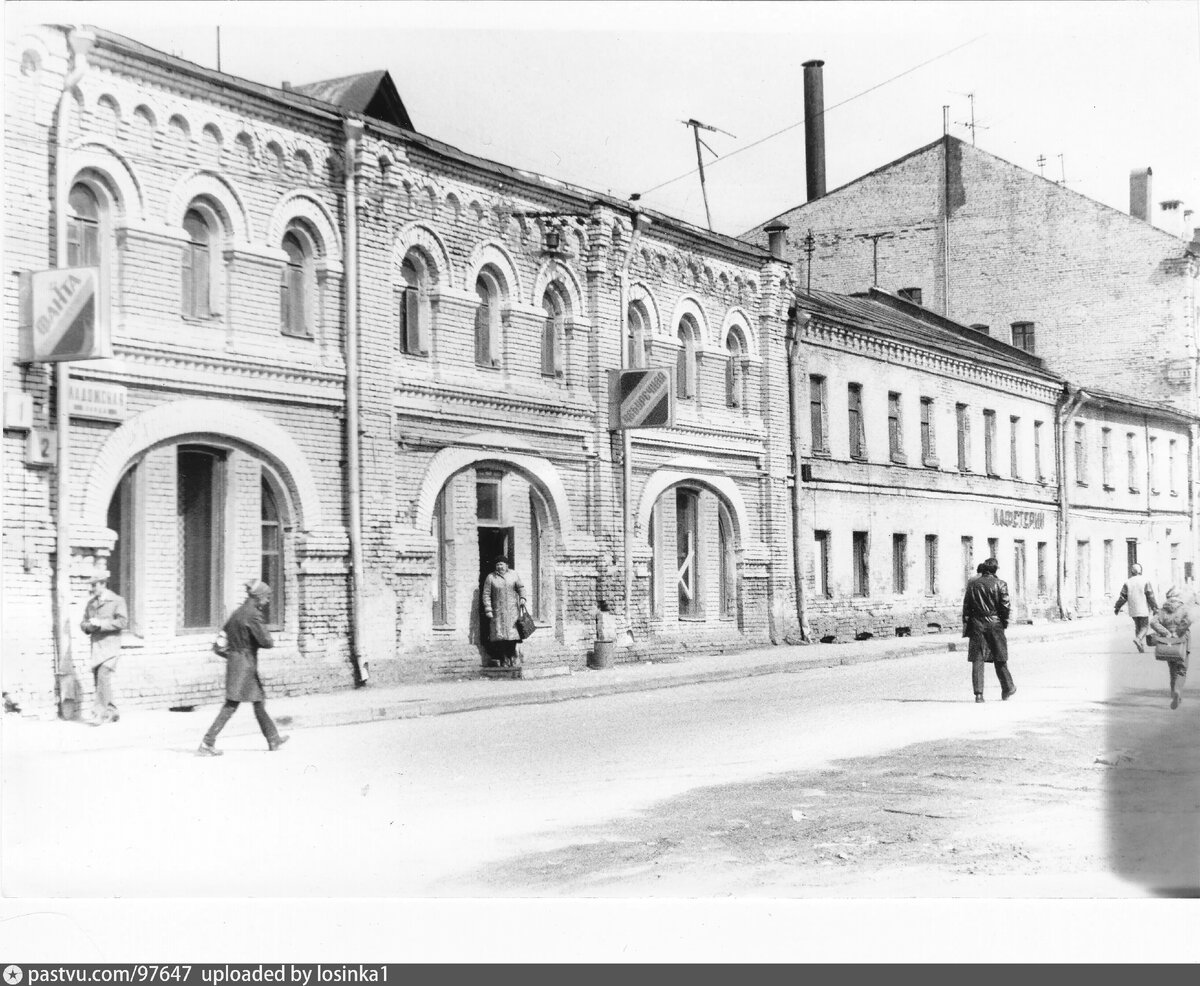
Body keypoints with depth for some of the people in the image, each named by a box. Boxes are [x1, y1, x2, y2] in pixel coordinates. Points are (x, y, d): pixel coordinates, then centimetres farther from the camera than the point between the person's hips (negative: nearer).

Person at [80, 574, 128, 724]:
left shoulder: (117, 601, -1)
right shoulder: (91, 603, 17)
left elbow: (122, 621, -12)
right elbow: (84, 624, 19)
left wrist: (101, 623, -15)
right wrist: (89, 626, -4)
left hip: (110, 646, -6)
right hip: (96, 646, 6)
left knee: (103, 676, -17)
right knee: (98, 679, 5)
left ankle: (99, 712, -16)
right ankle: (112, 711, 17)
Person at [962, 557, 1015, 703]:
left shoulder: (972, 584, 4)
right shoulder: (1000, 584, -5)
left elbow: (966, 606, 5)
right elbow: (1005, 605, -7)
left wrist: (966, 625, 10)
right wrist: (1005, 623, 6)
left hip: (977, 624, 1)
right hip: (994, 624, -1)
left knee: (977, 660, 1)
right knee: (1000, 659, 10)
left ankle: (978, 693, -6)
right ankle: (1007, 689, 21)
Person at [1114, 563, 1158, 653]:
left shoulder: (1128, 582, 1)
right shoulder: (1145, 581, -7)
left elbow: (1123, 596, 2)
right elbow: (1150, 596, -8)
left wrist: (1117, 607, 10)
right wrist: (1154, 608, -2)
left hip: (1133, 610, 3)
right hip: (1144, 610, -3)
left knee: (1138, 627, 13)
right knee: (1145, 627, 7)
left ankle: (1142, 648, 10)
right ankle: (1138, 638, -21)